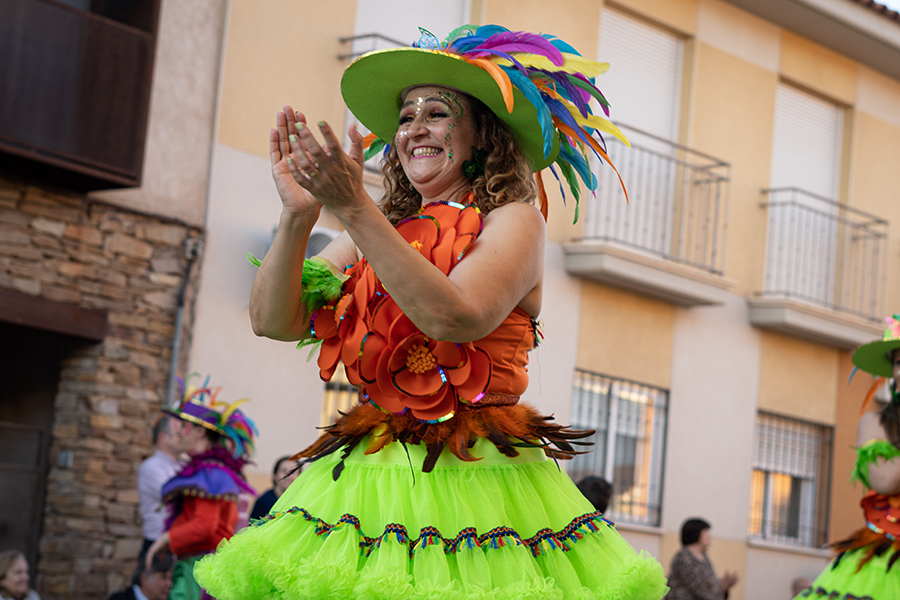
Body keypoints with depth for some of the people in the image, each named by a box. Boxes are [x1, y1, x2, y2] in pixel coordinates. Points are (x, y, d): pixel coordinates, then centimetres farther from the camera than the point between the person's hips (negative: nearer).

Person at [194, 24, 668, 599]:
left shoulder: (514, 221, -1)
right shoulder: (375, 230, 13)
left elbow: (455, 317, -21)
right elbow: (273, 320, 5)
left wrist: (354, 208, -22)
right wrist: (298, 215, -11)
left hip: (473, 477, -4)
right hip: (368, 478, 4)